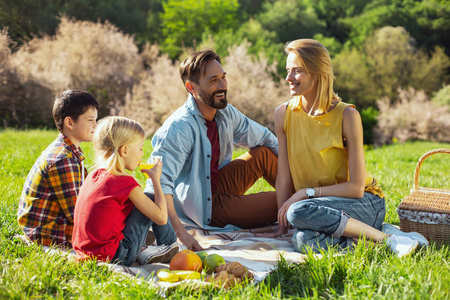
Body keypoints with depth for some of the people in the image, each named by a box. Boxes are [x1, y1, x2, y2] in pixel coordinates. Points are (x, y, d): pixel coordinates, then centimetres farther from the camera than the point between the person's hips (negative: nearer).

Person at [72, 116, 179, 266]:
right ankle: (168, 245, 19)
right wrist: (156, 179, -2)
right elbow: (161, 218, -13)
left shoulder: (94, 175, 6)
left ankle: (141, 251, 15)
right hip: (112, 258, -8)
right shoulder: (125, 183, -17)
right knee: (151, 200, 0)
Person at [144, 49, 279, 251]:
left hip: (218, 187, 8)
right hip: (202, 211, -8)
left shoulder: (226, 113, -2)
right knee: (283, 204, -12)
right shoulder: (179, 128, -27)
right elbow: (159, 183, -36)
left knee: (265, 154, 0)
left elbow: (265, 139, 13)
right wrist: (181, 233, -45)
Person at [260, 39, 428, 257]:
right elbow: (284, 177, 2)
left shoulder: (347, 116, -13)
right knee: (302, 241, -31)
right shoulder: (284, 114, 0)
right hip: (321, 206, 4)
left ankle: (384, 238, -20)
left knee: (298, 212, -33)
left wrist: (307, 193, -18)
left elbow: (356, 188, -13)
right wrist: (282, 226, -2)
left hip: (365, 202, -3)